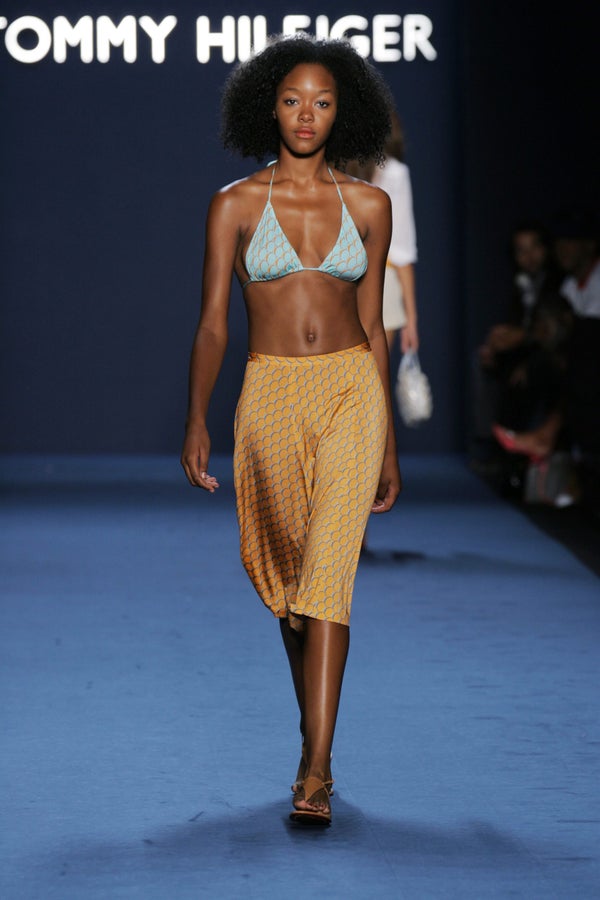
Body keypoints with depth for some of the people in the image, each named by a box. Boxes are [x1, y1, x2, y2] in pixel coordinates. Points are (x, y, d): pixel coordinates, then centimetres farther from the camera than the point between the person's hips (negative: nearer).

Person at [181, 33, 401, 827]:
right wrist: (197, 419, -12)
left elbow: (373, 326, 11)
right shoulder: (235, 205, 3)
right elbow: (212, 322, 1)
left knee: (327, 568, -14)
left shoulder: (368, 206, 6)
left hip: (352, 392, -1)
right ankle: (315, 727, 34)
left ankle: (316, 771, -17)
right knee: (285, 572, 11)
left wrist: (389, 443, 11)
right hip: (270, 396, 1)